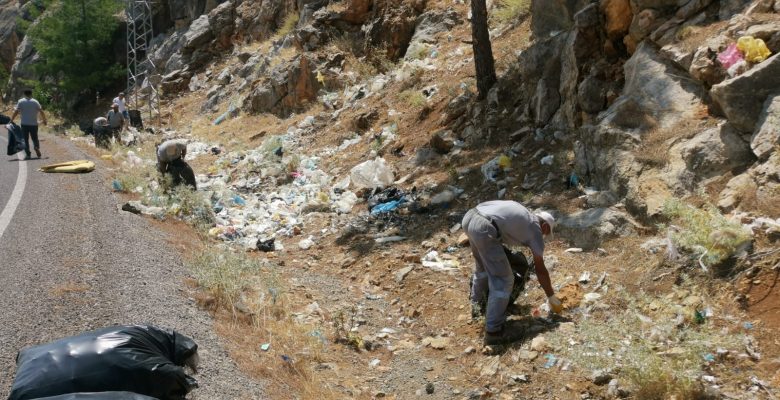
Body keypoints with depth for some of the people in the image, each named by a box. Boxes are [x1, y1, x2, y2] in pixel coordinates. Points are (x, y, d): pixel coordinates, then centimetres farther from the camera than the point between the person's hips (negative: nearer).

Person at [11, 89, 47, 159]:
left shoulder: (21, 101, 1)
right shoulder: (35, 102, 2)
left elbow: (16, 112, -6)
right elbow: (41, 111, -5)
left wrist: (11, 120, -1)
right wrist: (44, 120, 5)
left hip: (24, 124, -1)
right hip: (34, 124, 1)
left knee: (25, 140, 6)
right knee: (35, 138, 12)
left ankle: (28, 154, 0)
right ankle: (37, 147, -17)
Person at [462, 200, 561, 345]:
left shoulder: (521, 213, 33)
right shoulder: (535, 229, 14)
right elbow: (540, 270, 18)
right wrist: (551, 297, 29)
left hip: (469, 217, 8)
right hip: (484, 229, -8)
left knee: (483, 266, 33)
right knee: (503, 281, 2)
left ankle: (477, 302, 52)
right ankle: (493, 332, 3)